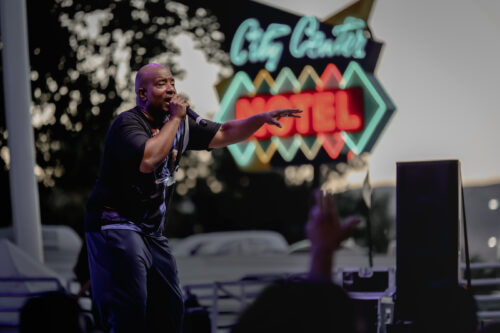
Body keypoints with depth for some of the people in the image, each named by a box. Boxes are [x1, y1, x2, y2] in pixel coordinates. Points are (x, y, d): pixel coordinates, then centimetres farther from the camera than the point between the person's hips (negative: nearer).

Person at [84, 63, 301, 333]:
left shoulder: (180, 125, 10)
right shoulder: (128, 124, -14)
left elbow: (224, 134, 13)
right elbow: (148, 160, -32)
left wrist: (262, 118, -2)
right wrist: (175, 118, -22)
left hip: (151, 230, 9)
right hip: (116, 226, -9)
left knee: (170, 308, 10)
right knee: (130, 311, -16)